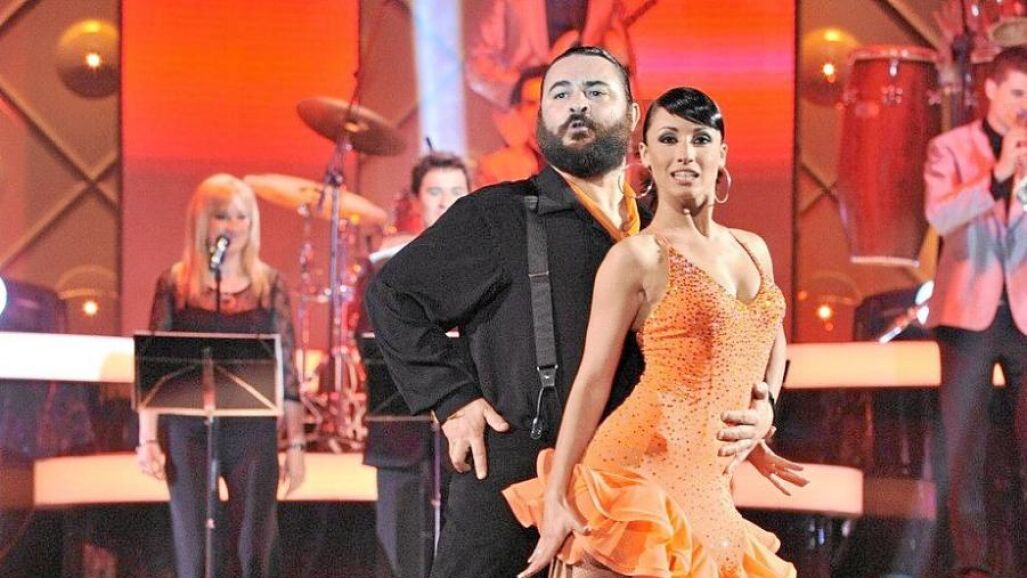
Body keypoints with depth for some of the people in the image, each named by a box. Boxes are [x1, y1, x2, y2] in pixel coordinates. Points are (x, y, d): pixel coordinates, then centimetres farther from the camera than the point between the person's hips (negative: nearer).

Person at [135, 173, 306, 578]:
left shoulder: (269, 285, 5)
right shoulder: (176, 283, 3)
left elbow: (287, 369, 5)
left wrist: (295, 442, 0)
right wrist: (148, 439, -4)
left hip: (253, 430, 0)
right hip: (188, 430, 0)